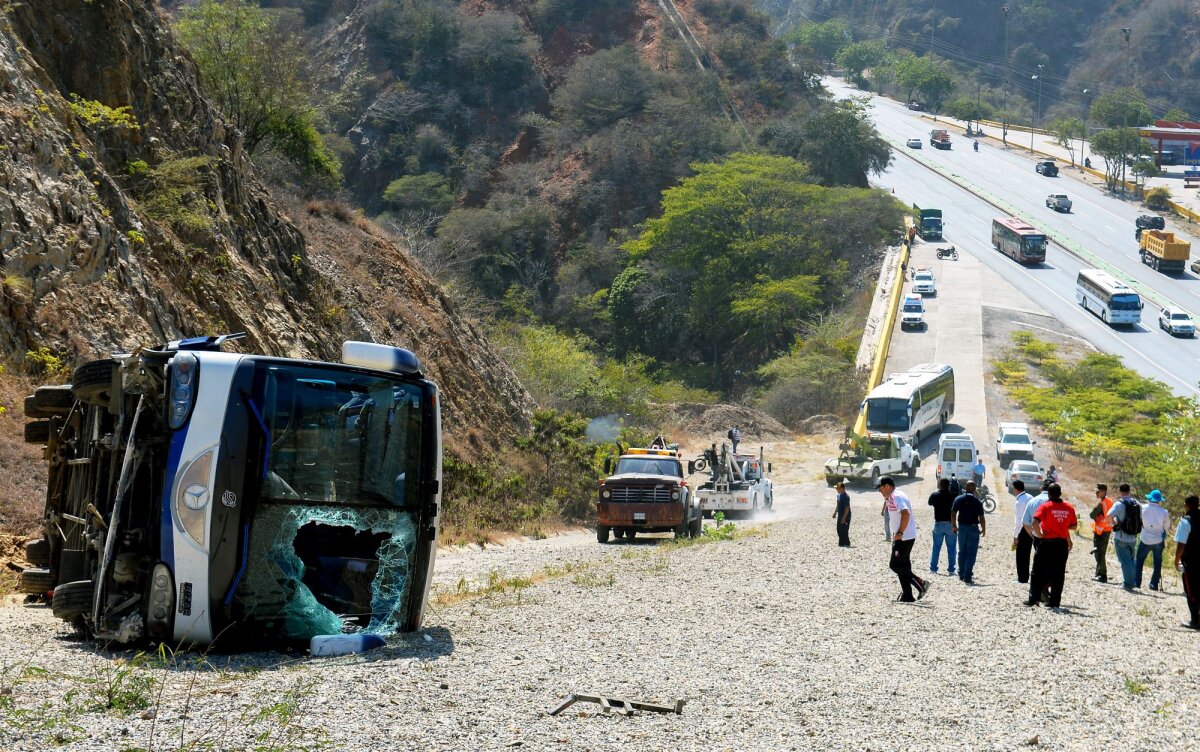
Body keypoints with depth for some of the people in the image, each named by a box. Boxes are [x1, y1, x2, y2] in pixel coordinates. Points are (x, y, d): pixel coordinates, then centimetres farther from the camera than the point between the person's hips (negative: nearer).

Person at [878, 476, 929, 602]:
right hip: (902, 538, 11)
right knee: (902, 567, 11)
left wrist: (900, 533, -25)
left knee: (896, 566, -8)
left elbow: (905, 514, -27)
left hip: (904, 538, -11)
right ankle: (907, 596, 10)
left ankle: (921, 584, -6)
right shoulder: (892, 497, 19)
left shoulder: (896, 496, -14)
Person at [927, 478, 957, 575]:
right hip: (951, 524, -1)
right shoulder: (953, 496, -7)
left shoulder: (934, 495, -3)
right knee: (951, 548, 6)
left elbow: (930, 503, 17)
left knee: (936, 547, 10)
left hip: (938, 524, 1)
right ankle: (951, 568, 4)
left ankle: (933, 568, 8)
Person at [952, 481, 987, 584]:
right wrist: (984, 529, 3)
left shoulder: (959, 499, 0)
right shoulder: (977, 502, -8)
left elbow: (953, 513, 0)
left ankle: (961, 575, 22)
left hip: (962, 528, 3)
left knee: (962, 552, 16)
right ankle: (967, 577, -5)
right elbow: (981, 517, -9)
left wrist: (954, 526, 12)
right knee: (971, 554, 0)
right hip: (973, 528, -3)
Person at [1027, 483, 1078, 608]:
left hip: (1047, 543, -3)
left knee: (1038, 572, 6)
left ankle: (1033, 599, 3)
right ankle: (1055, 601, 6)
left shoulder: (1045, 506, -9)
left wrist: (1039, 534, -9)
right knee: (1058, 573, 8)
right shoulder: (1069, 508, 2)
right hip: (1062, 544, 3)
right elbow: (1074, 526, 9)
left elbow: (1035, 522, -23)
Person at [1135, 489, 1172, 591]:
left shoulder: (1143, 508, -11)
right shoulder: (1164, 512, -11)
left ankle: (1136, 582, 7)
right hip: (1159, 540, 1)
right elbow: (1167, 528, -2)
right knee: (1157, 563, 13)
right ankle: (1154, 585, 11)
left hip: (1145, 540, -1)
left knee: (1139, 561, 11)